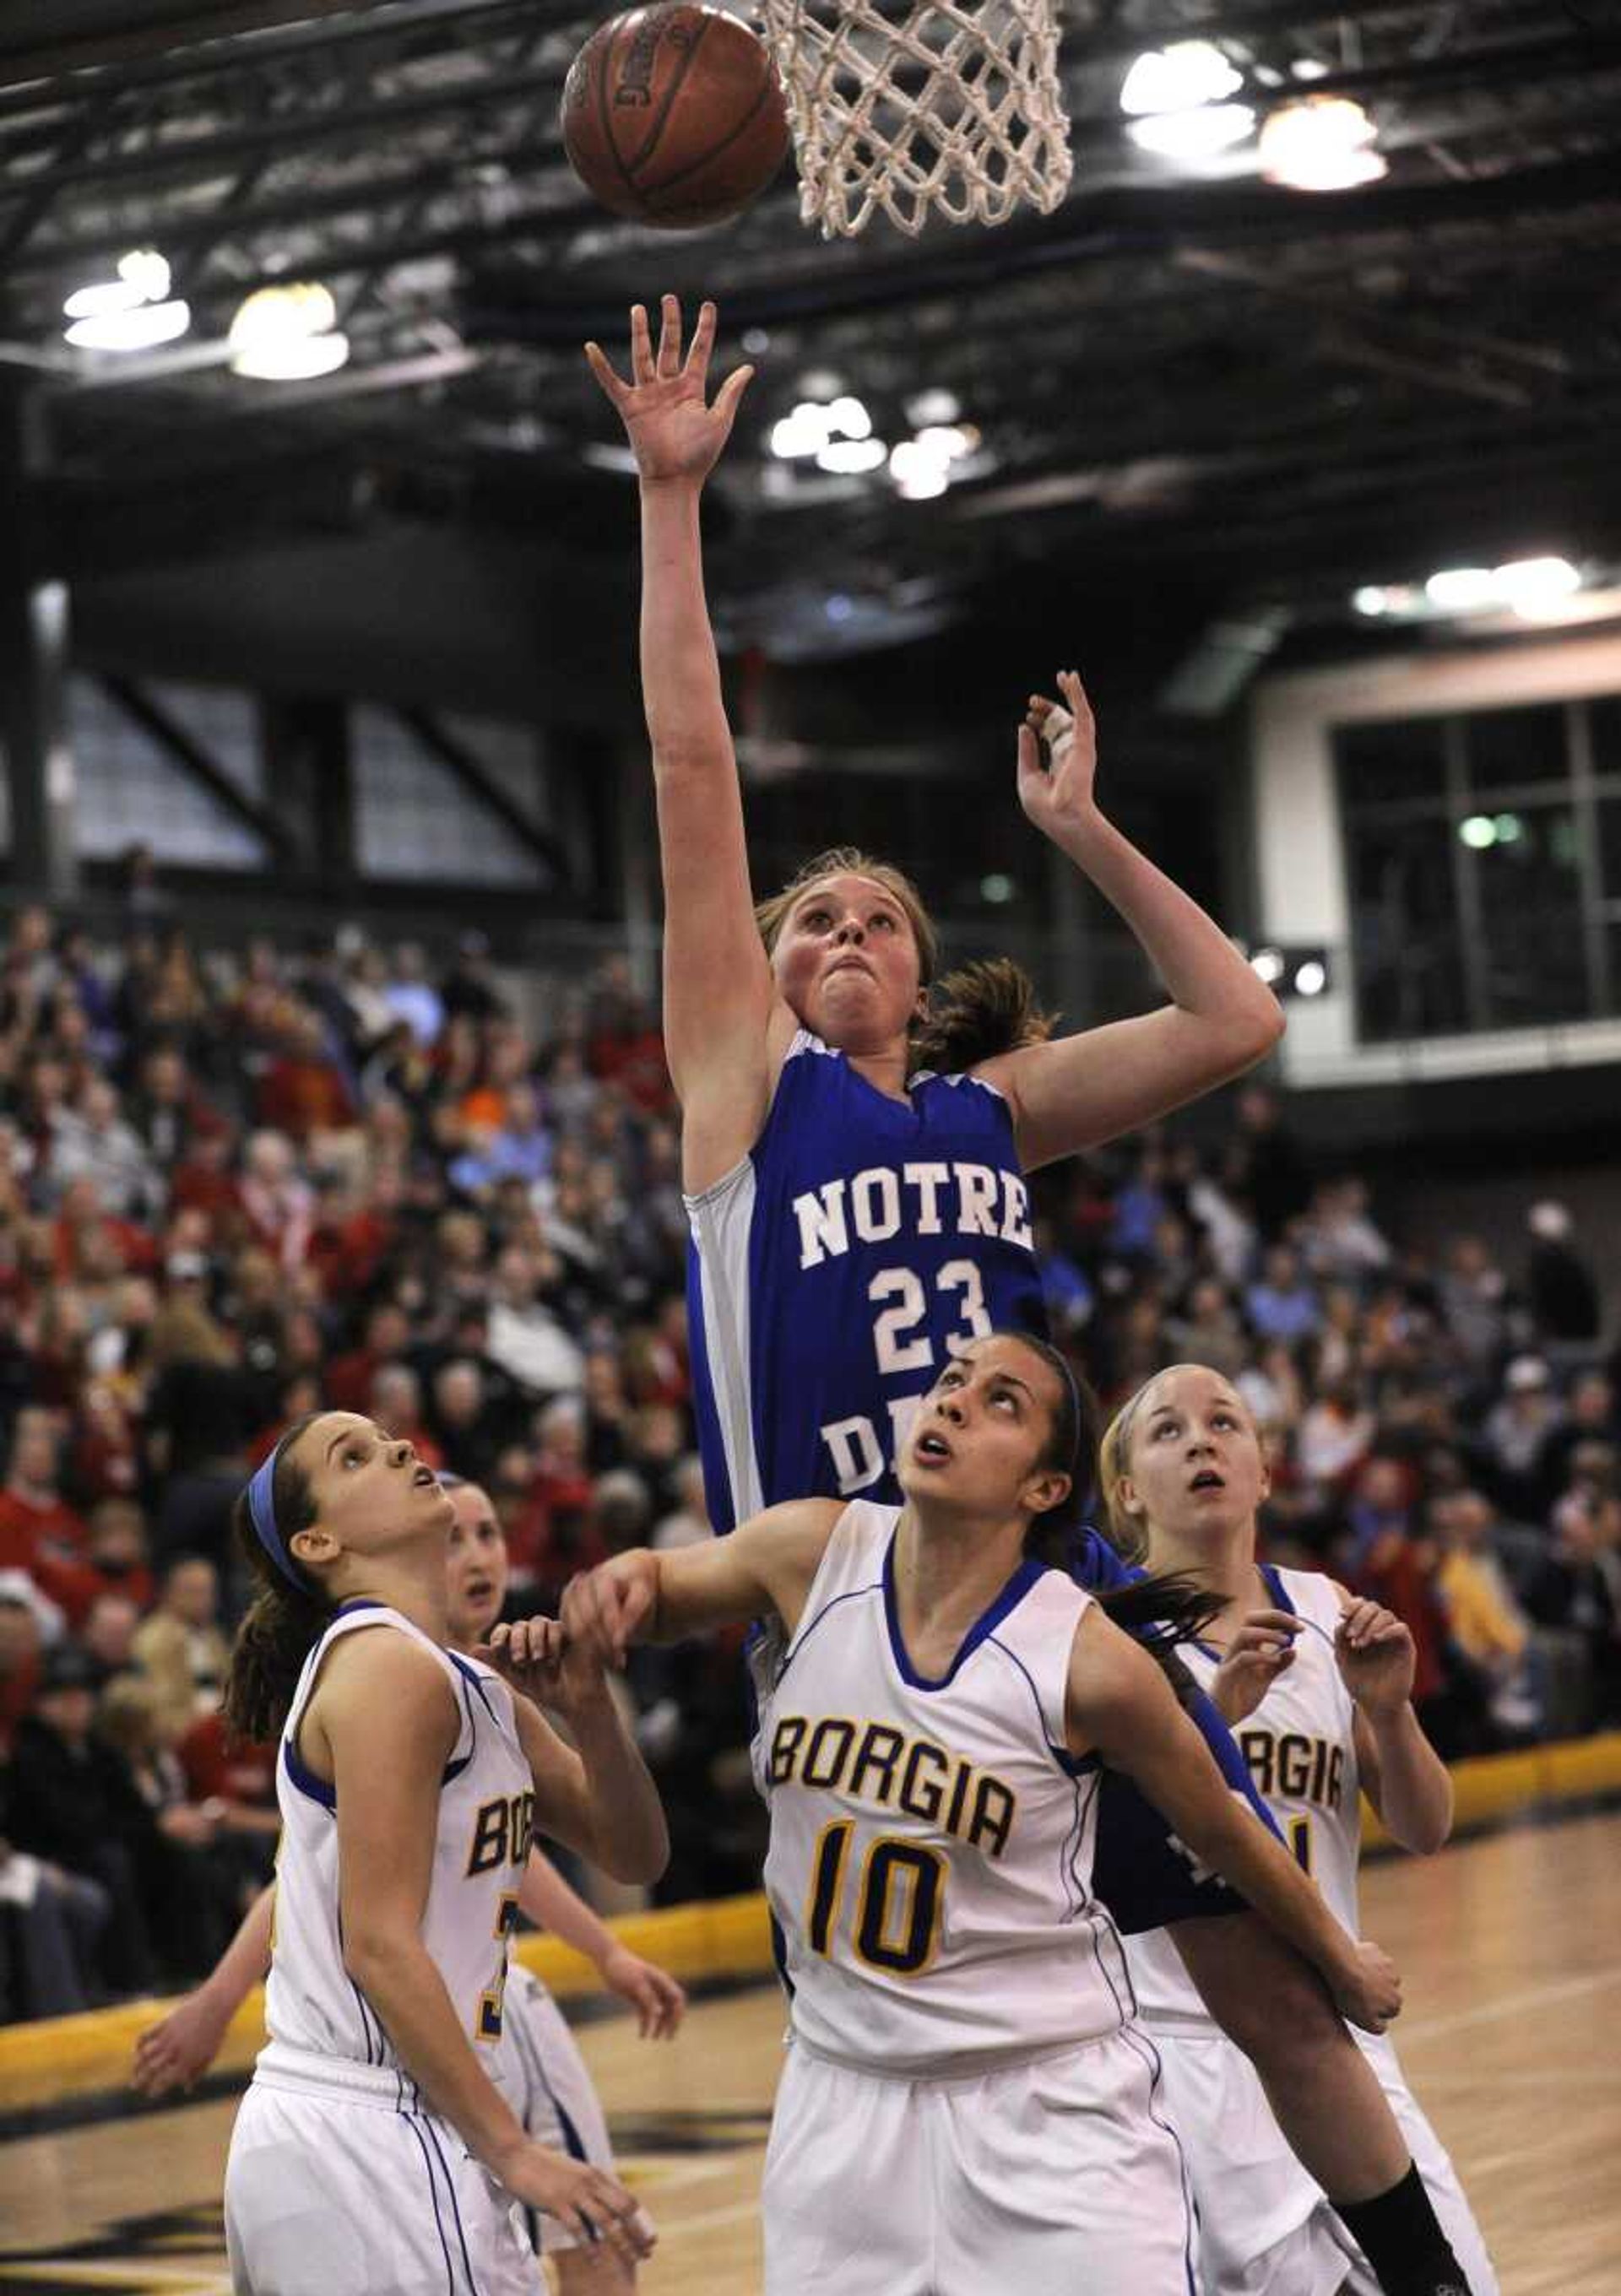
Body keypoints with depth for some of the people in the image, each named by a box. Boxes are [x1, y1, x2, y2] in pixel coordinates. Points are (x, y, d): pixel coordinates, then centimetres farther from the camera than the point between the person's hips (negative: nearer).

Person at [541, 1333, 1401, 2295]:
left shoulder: (1088, 1661, -17)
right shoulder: (815, 1551, -8)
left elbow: (1222, 1830, -1)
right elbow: (659, 1584, 13)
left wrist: (1343, 1962, 13)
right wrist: (612, 1591, -10)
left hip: (1050, 2099, -3)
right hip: (843, 2097, 4)